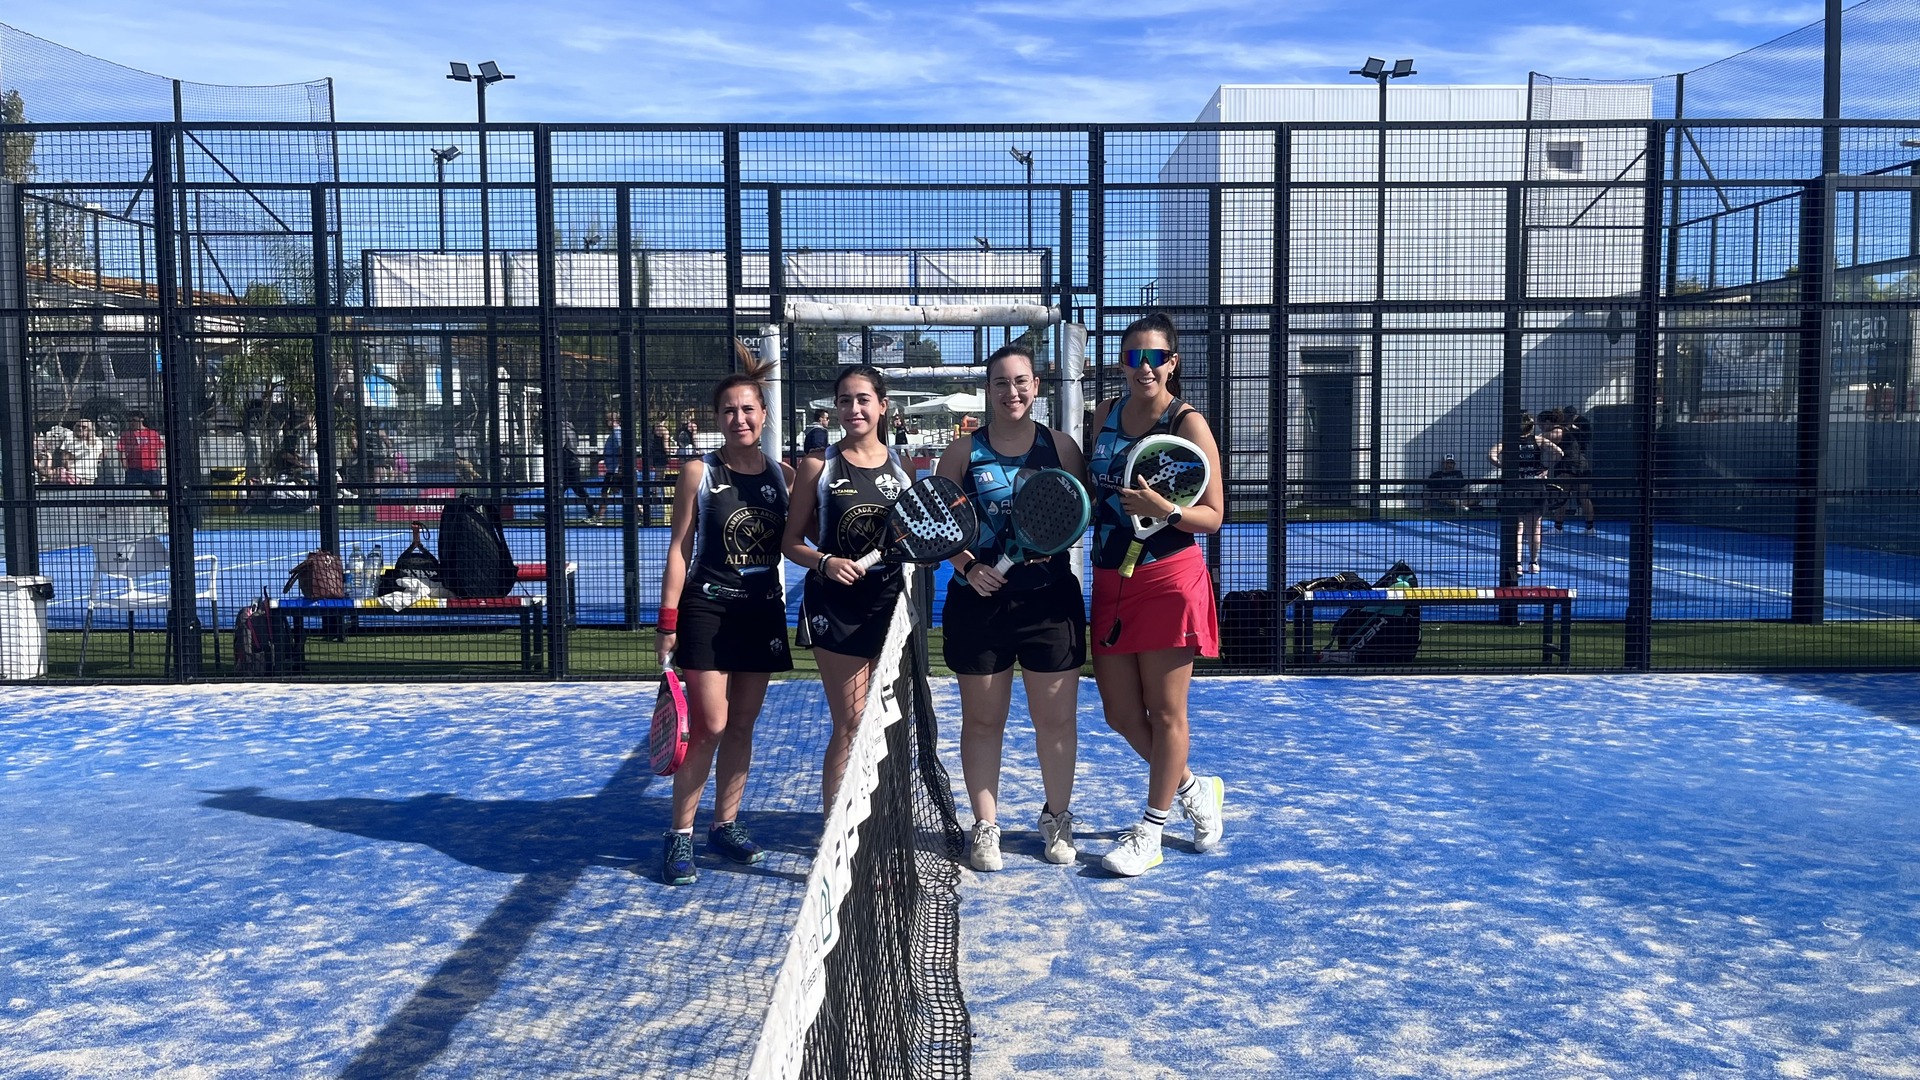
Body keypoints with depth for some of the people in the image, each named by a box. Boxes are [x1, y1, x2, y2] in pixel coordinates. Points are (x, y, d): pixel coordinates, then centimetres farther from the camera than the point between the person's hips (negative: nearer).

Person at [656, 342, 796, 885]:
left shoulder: (783, 474, 5)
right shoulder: (699, 472, -4)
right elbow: (679, 547, -5)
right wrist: (668, 621, -10)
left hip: (763, 612, 4)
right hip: (707, 611, -4)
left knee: (742, 725, 11)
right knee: (709, 726, -7)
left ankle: (726, 823, 24)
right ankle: (680, 835, 5)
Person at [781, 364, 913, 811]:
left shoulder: (902, 466, 7)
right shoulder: (818, 466, 0)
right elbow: (793, 542, 0)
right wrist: (825, 562, -18)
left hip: (891, 601, 3)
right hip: (837, 605, -3)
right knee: (850, 724, -3)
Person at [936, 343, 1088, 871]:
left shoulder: (1060, 446, 4)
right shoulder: (962, 452, 3)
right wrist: (968, 567, -12)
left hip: (1050, 599, 0)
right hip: (980, 600, 0)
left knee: (1056, 717, 7)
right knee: (982, 720, 7)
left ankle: (1056, 819, 26)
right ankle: (985, 827, 20)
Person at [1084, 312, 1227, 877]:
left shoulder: (1188, 423, -8)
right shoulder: (1106, 414, 8)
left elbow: (1212, 515, -8)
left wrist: (1164, 510, -25)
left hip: (1168, 581, -6)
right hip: (1110, 581, 6)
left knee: (1164, 713, 4)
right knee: (1121, 715, 11)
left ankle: (1150, 831, 18)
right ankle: (1194, 788, 34)